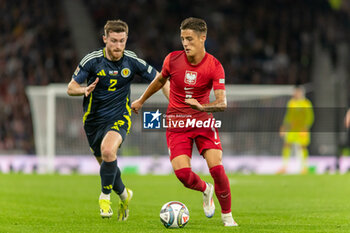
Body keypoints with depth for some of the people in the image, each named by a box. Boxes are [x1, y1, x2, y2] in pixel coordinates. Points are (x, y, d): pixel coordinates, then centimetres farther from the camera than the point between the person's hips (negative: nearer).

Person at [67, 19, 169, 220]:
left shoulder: (132, 61, -9)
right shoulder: (92, 60, -10)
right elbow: (71, 88, -4)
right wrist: (85, 90, -26)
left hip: (119, 118, -2)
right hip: (94, 119, 2)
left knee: (108, 151, -31)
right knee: (106, 164, 10)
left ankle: (105, 196, -10)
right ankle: (124, 195, 41)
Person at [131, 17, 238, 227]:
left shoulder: (214, 66, -12)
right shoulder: (173, 60, -6)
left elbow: (222, 103, -19)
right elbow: (160, 80, 16)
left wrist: (202, 107, -38)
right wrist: (141, 101, 27)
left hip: (203, 121, -1)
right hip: (176, 123, 1)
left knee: (217, 168, -16)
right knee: (182, 172, -17)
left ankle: (227, 216, 6)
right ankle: (206, 190, 20)